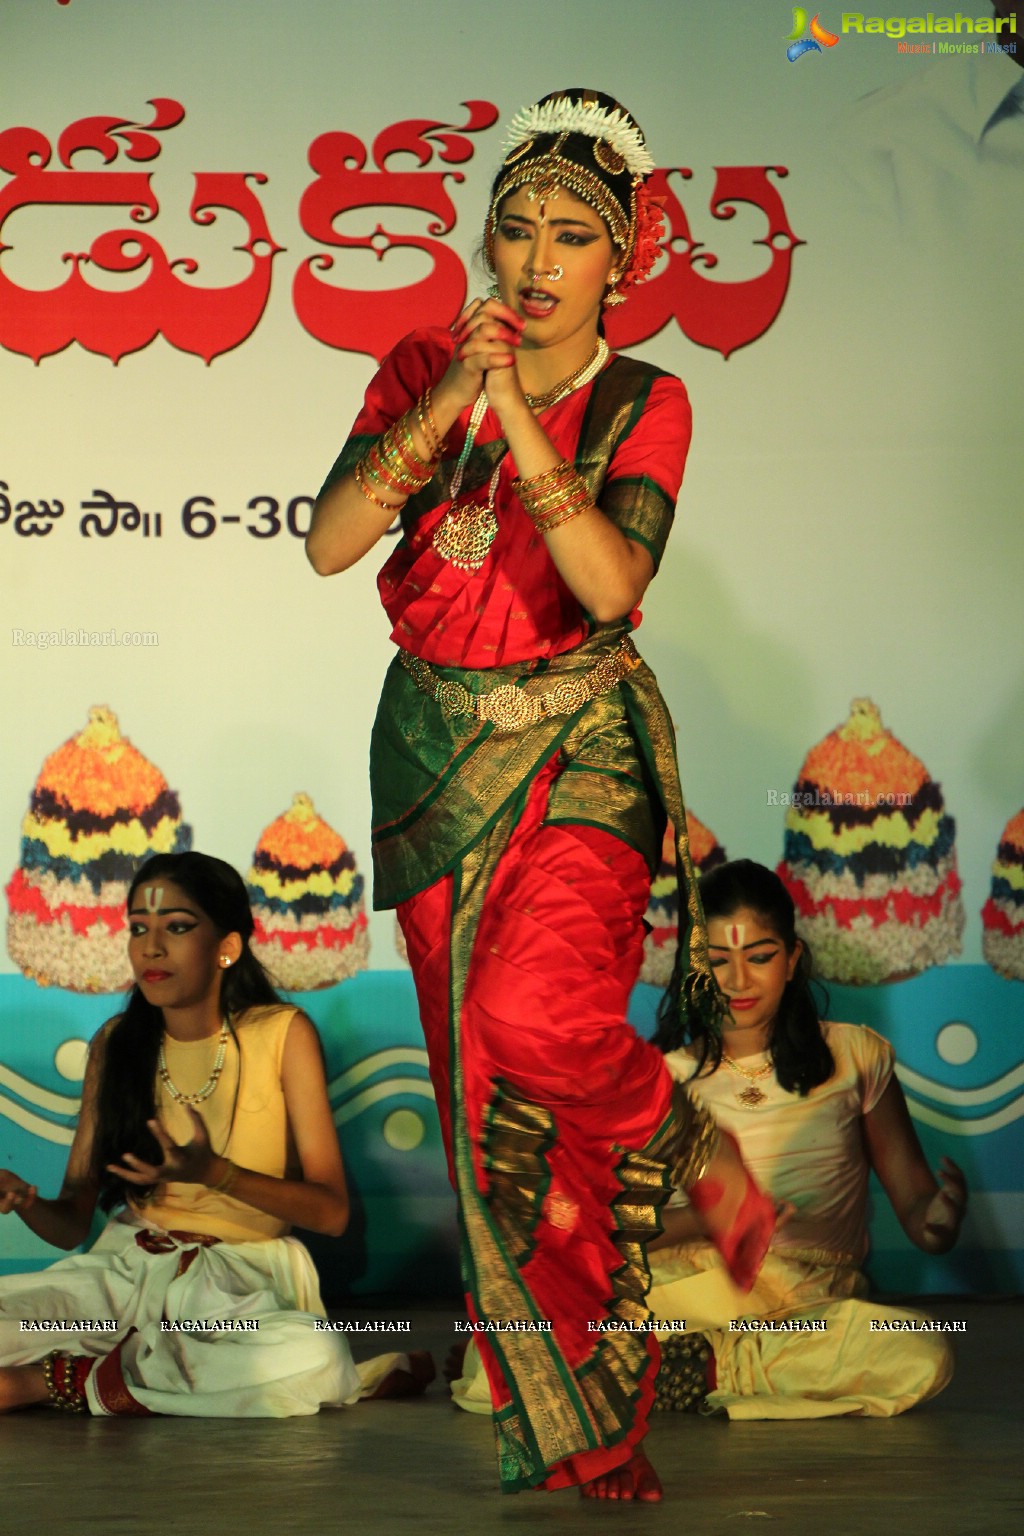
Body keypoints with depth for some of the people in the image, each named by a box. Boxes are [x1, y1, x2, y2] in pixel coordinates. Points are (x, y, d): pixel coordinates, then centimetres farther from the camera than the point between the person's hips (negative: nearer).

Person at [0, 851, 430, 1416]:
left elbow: (331, 1211, -10)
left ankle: (84, 1378, -19)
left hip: (241, 1283, -2)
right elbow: (72, 1223, 4)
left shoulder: (281, 1033, -4)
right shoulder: (116, 1044, 5)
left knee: (317, 1355, -36)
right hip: (126, 1267, 2)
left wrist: (214, 1173, -26)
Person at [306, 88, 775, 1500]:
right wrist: (444, 407, -19)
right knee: (486, 1107, 4)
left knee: (534, 1012, -30)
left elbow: (610, 584, -18)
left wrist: (518, 415, -24)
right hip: (436, 749, 3)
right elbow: (329, 545, -9)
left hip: (578, 748, -3)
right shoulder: (421, 369, 4)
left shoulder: (644, 405, -2)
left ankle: (691, 1143, 4)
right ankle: (567, 1438, 16)